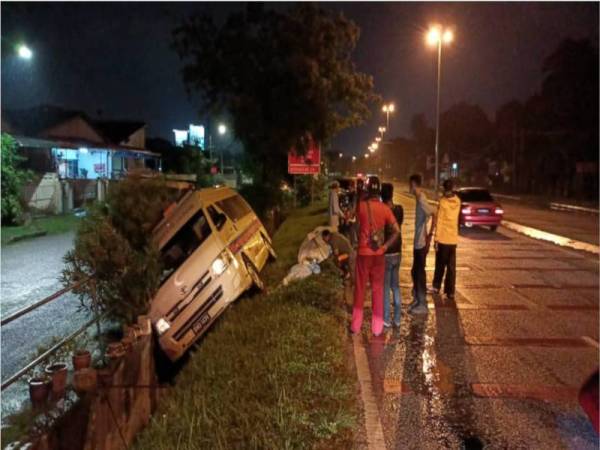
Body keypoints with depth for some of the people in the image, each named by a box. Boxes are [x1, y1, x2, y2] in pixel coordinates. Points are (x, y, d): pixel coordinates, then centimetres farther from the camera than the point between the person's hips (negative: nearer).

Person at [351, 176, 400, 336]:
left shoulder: (361, 205, -8)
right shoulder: (385, 208, -6)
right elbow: (396, 231, -12)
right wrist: (385, 245, -2)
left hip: (363, 253, -1)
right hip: (378, 254, 1)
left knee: (360, 289, 10)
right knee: (377, 289, 10)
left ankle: (356, 325, 17)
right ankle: (377, 327, 16)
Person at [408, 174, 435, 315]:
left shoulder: (422, 200, -19)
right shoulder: (419, 199, 11)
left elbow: (434, 216, -28)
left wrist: (430, 235, -23)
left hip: (421, 243, -10)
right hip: (417, 242, 10)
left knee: (420, 273, -1)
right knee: (415, 272, 17)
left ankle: (422, 305, 8)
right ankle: (416, 300, 29)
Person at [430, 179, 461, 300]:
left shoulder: (442, 202, -13)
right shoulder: (457, 201, 2)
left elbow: (439, 221, -13)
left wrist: (436, 238, -8)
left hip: (443, 238, -3)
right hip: (453, 239, 4)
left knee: (440, 265, 11)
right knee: (451, 266, 7)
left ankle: (436, 286, 24)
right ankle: (450, 292, 8)